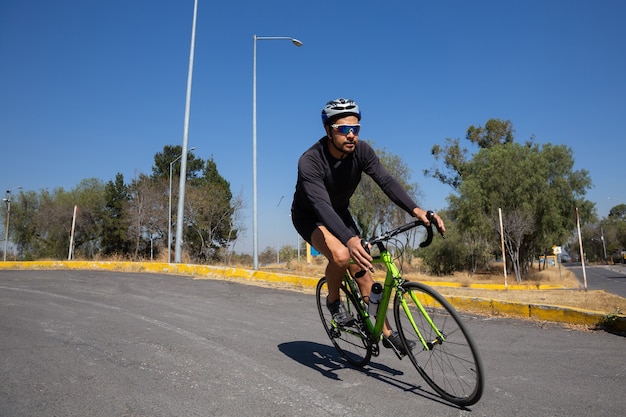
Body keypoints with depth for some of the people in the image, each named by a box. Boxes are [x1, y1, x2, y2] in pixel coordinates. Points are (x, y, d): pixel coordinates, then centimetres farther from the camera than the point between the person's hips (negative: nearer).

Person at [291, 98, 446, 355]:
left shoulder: (361, 151, -18)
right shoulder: (310, 161, -33)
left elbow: (386, 181, -29)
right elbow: (321, 205, -46)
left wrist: (416, 211, -46)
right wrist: (350, 240, -62)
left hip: (340, 213, 5)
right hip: (309, 217, -5)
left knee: (362, 271, 0)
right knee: (341, 255, -33)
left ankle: (386, 333, 13)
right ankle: (333, 300, -3)